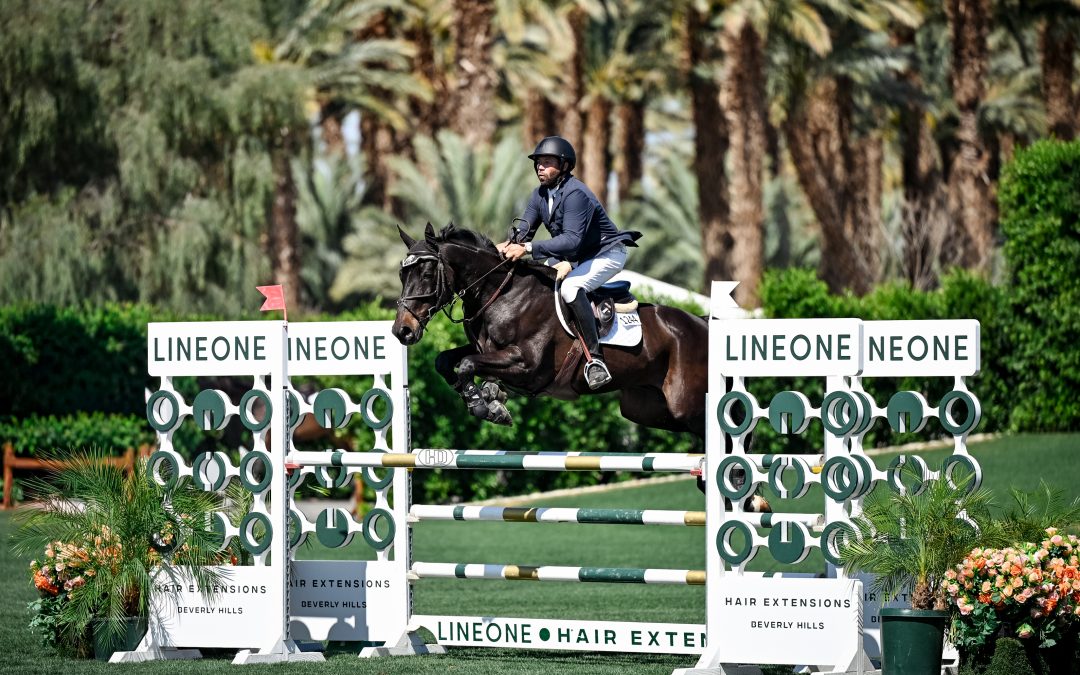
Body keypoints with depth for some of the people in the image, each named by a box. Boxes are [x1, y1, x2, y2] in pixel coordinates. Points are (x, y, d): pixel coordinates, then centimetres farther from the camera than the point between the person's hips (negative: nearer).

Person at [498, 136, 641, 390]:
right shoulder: (540, 195, 2)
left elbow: (572, 240, -35)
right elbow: (525, 232, 0)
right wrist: (510, 244, -25)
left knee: (570, 287, -34)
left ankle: (595, 358, -36)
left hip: (607, 254, -10)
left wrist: (528, 248, -39)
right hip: (575, 257, 10)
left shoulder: (575, 194, -26)